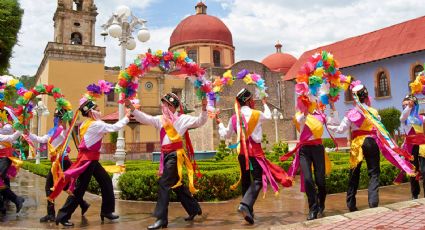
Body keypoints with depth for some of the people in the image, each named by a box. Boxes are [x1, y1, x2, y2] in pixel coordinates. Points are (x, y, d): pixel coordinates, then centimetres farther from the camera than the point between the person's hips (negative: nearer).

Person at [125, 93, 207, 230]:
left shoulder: (182, 118, -1)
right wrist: (132, 108, -3)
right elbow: (145, 118, 7)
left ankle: (161, 218, -8)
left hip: (176, 154, -7)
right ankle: (194, 209, 35)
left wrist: (204, 109, -18)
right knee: (176, 184, 17)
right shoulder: (160, 119, 14)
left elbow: (200, 122, -3)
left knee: (164, 183, -13)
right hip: (166, 155, 8)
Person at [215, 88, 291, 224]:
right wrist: (265, 104, 36)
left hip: (241, 151, 5)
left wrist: (219, 124, 30)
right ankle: (245, 205, -28)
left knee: (246, 180, 16)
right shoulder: (257, 114, -5)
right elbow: (268, 116, 18)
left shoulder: (234, 118, 4)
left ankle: (248, 210, 24)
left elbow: (225, 135, 13)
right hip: (255, 150, -5)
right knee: (258, 180, -7)